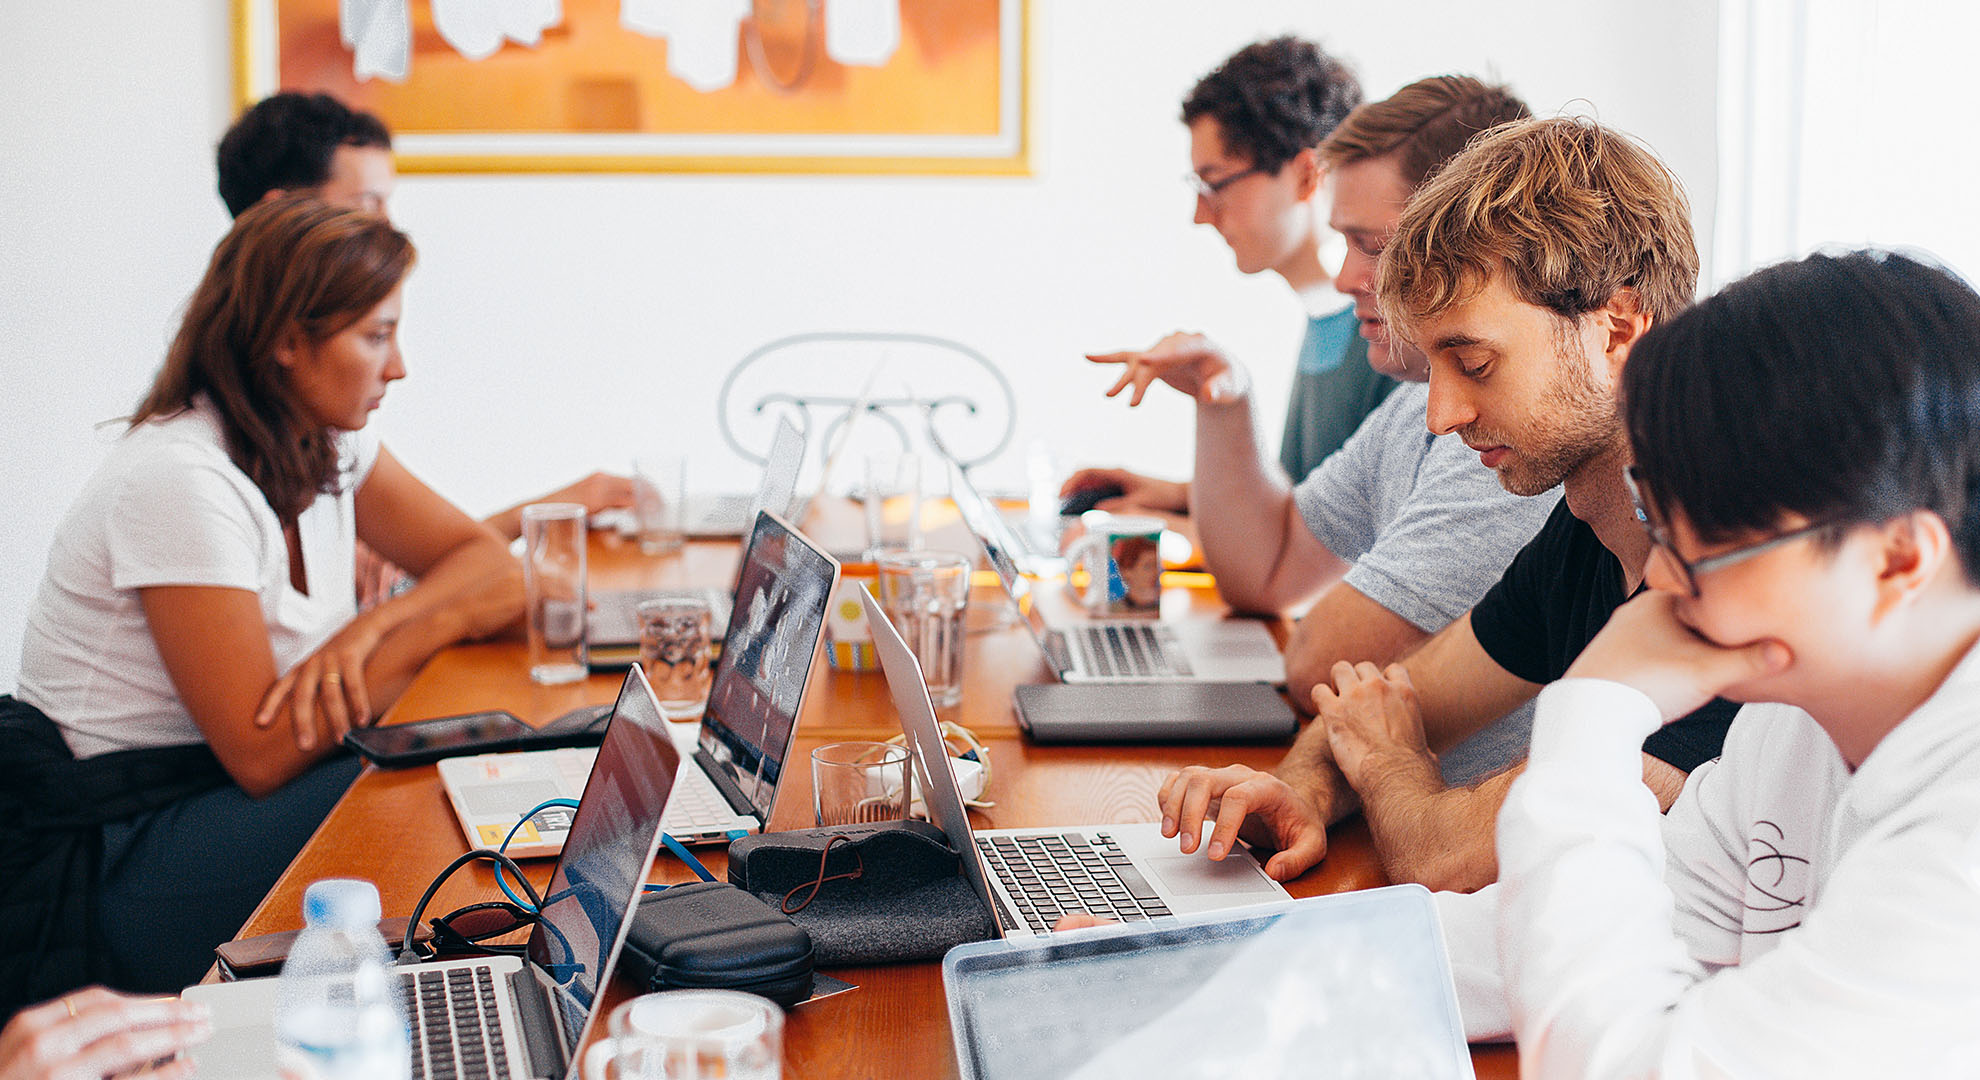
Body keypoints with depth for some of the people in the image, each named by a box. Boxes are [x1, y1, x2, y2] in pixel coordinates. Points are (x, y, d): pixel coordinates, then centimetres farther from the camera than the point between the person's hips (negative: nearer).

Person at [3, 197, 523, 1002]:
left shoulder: (327, 443, 4)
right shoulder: (182, 481, -23)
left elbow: (491, 565, 3)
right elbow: (261, 753, -24)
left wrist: (369, 630, -18)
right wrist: (437, 620, -20)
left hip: (223, 785, 8)